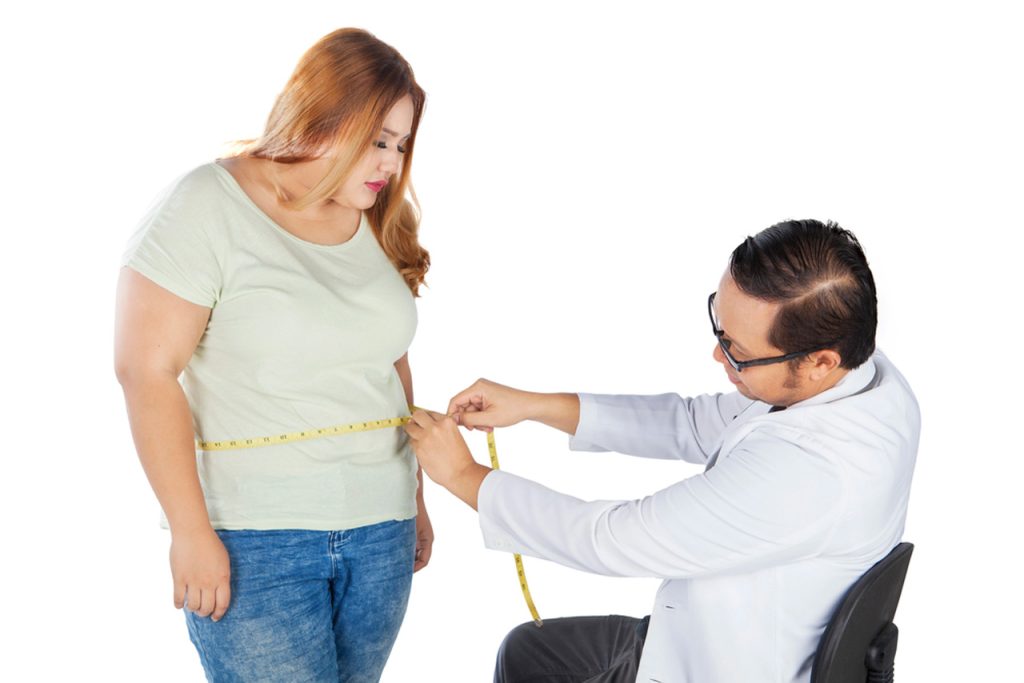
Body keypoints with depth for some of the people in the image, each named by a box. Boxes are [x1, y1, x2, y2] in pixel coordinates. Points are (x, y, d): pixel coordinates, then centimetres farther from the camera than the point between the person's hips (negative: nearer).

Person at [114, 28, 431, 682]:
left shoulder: (381, 224, 9)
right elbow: (147, 371, -11)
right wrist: (191, 531, -13)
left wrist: (416, 495, 19)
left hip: (380, 532, 5)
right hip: (252, 541, -5)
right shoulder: (208, 206, -8)